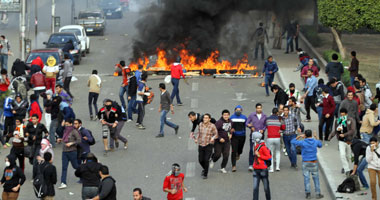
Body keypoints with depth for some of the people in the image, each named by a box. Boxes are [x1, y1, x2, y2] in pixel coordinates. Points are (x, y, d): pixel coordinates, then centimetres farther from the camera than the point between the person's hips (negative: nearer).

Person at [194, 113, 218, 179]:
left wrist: (213, 138, -22)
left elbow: (216, 134, -3)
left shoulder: (212, 126, -10)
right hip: (201, 145, 4)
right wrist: (196, 139, 6)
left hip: (208, 145, -4)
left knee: (206, 160, -10)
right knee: (201, 160, 5)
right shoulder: (201, 124, 2)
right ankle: (204, 169, 38)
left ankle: (205, 174, 7)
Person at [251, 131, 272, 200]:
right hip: (256, 170, 6)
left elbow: (269, 157, -14)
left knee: (266, 188, 7)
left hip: (263, 169, -6)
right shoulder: (256, 146, 8)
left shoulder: (263, 147, -14)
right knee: (255, 187, -2)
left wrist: (259, 155, -18)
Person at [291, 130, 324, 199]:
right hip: (314, 163, 2)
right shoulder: (315, 142, -5)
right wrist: (316, 137, 28)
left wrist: (299, 136, 8)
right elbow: (320, 145, 20)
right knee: (316, 178, 10)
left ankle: (308, 194, 1)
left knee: (306, 179, 4)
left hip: (305, 163, -2)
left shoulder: (303, 143, -14)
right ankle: (318, 194, 11)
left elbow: (292, 142, 1)